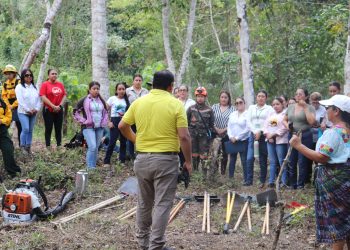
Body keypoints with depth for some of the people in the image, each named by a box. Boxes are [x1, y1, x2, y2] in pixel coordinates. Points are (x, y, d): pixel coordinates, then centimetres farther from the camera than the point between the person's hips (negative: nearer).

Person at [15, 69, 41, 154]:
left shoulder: (34, 87, 13)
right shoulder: (19, 87, -4)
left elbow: (38, 99, 10)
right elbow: (20, 101, -11)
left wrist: (37, 109, -5)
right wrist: (28, 110, -12)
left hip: (33, 113, 5)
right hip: (23, 112, -5)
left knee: (30, 130, 6)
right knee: (25, 129, -14)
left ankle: (28, 147, 12)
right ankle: (23, 147, -2)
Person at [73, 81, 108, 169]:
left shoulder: (101, 101, 11)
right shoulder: (84, 100, -4)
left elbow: (106, 112, 25)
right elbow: (75, 112, 0)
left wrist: (104, 121, 10)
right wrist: (83, 121, -6)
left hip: (99, 128, 5)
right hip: (88, 127, -5)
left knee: (96, 148, 8)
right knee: (92, 147, -17)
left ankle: (94, 166, 18)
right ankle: (90, 167, -11)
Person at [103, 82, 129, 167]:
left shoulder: (126, 100, 9)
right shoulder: (112, 99, 0)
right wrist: (108, 122, -7)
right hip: (114, 121, -3)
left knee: (123, 142, 5)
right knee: (112, 142, -8)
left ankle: (122, 161, 14)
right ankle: (106, 161, -1)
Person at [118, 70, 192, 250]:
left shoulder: (138, 102, 3)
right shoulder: (175, 104, -9)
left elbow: (122, 126, 8)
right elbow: (184, 137, -12)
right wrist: (188, 161, -3)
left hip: (142, 159, 4)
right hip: (166, 160, -4)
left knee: (144, 202, 18)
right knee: (162, 204, 0)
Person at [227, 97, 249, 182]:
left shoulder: (247, 115, -7)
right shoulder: (232, 115, 12)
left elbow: (247, 129, -11)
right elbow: (229, 126, 11)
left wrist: (237, 137, -11)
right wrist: (231, 137, -6)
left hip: (243, 141, -5)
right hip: (232, 141, 6)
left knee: (244, 160, -4)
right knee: (232, 160, 10)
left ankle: (246, 179, 0)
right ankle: (230, 178, 16)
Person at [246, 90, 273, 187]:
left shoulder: (269, 108, 6)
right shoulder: (251, 107, 16)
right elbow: (249, 122, 8)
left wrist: (260, 132, -11)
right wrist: (255, 132, -6)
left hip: (264, 135, -2)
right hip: (253, 134, 2)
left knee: (263, 160, 0)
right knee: (249, 158, -8)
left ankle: (262, 181, 7)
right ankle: (249, 181, -5)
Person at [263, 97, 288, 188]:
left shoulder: (285, 114, -4)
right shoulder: (271, 114, 19)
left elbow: (284, 128, -13)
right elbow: (266, 125, 12)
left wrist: (273, 135, -12)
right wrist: (268, 135, -4)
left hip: (280, 140, -6)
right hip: (270, 140, 6)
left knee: (282, 162, -5)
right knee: (272, 162, 9)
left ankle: (284, 182, -2)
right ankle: (271, 181, 12)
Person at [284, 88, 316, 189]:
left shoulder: (310, 108, -5)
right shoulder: (290, 107, 9)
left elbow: (312, 122, -18)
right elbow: (284, 120, 17)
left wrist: (305, 107, -17)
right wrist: (287, 125, -6)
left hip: (305, 136, -4)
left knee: (302, 162, 0)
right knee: (291, 162, 9)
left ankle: (300, 185, 10)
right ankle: (292, 184, 20)